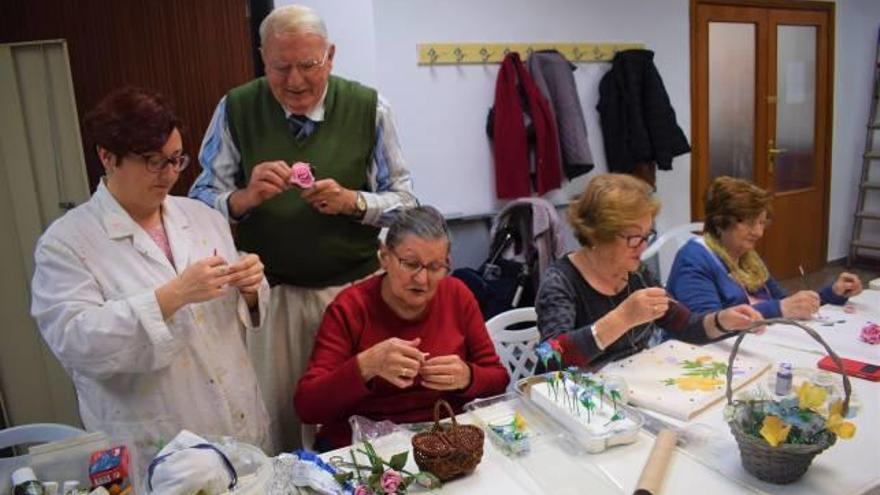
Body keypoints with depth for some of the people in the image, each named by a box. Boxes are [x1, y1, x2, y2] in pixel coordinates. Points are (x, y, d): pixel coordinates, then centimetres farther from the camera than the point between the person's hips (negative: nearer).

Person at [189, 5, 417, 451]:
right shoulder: (236, 109, -4)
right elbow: (201, 203, -2)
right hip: (268, 292, 1)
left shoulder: (368, 108, -5)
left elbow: (403, 200, -2)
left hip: (353, 288, 0)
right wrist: (247, 196, -22)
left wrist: (352, 202, -21)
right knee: (272, 413, 13)